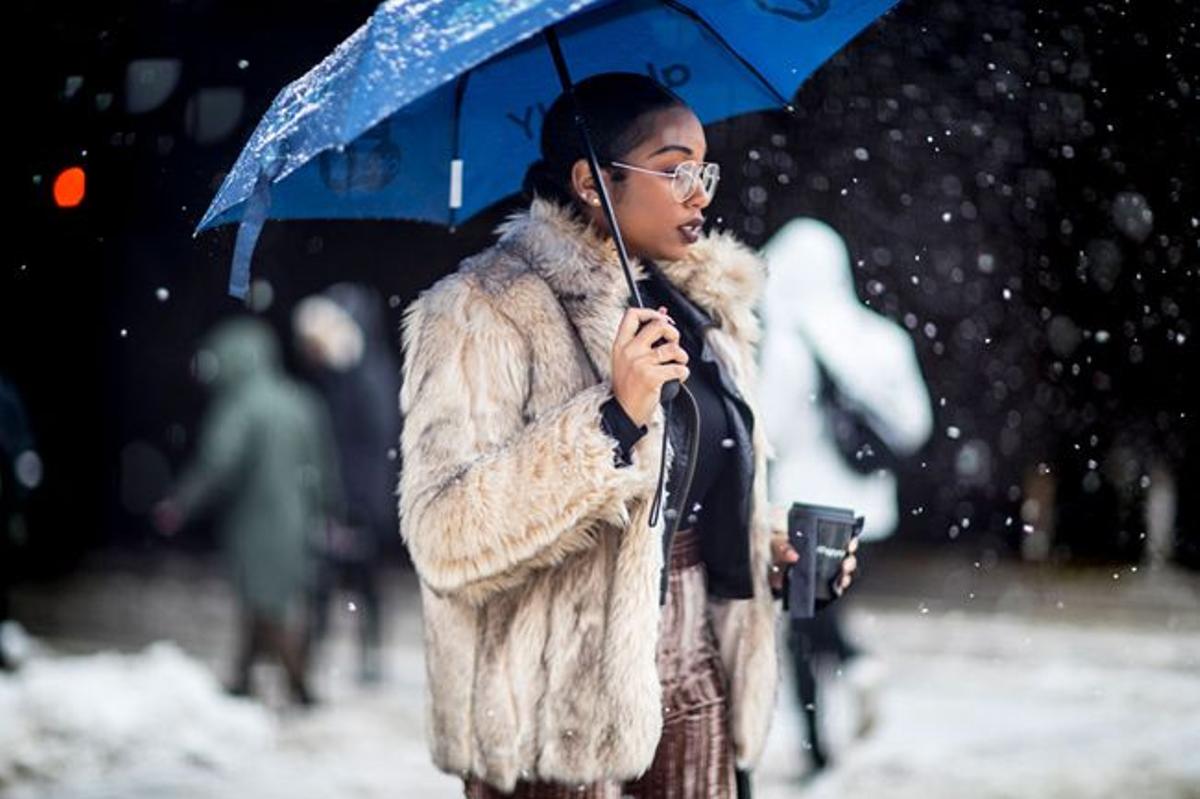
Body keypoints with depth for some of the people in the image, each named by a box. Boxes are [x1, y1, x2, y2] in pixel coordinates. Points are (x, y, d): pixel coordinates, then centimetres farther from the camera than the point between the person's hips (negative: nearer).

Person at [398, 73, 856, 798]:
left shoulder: (699, 308, 12)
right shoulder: (489, 312, -10)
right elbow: (445, 537, -22)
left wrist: (770, 555, 8)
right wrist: (611, 418, -27)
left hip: (695, 705, 7)